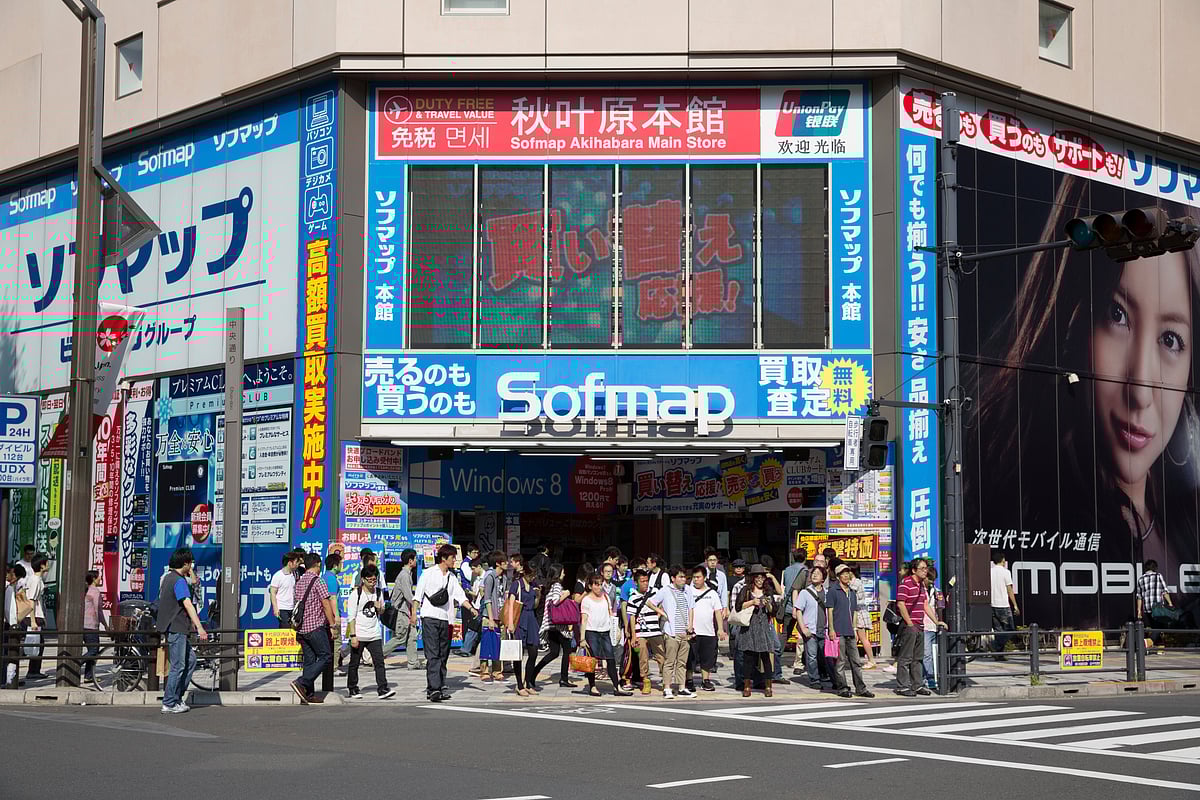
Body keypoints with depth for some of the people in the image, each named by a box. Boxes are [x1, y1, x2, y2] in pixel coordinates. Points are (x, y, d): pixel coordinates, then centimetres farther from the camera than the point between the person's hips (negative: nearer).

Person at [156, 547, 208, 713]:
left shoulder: (168, 577, 16)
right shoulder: (179, 581, -16)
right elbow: (188, 605, -26)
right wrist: (200, 628, -31)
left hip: (173, 628, 10)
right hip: (175, 628, -10)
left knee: (190, 659, 15)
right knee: (178, 666, -5)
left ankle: (177, 697, 15)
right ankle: (169, 704, -1)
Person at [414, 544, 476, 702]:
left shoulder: (451, 578, 17)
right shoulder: (428, 573, 2)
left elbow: (460, 596, 10)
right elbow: (417, 595, 1)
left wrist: (471, 607, -6)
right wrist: (414, 613, -7)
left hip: (445, 619, 6)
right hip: (429, 617, -6)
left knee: (443, 655, 7)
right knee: (432, 655, -13)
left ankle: (440, 687, 13)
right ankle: (433, 688, -20)